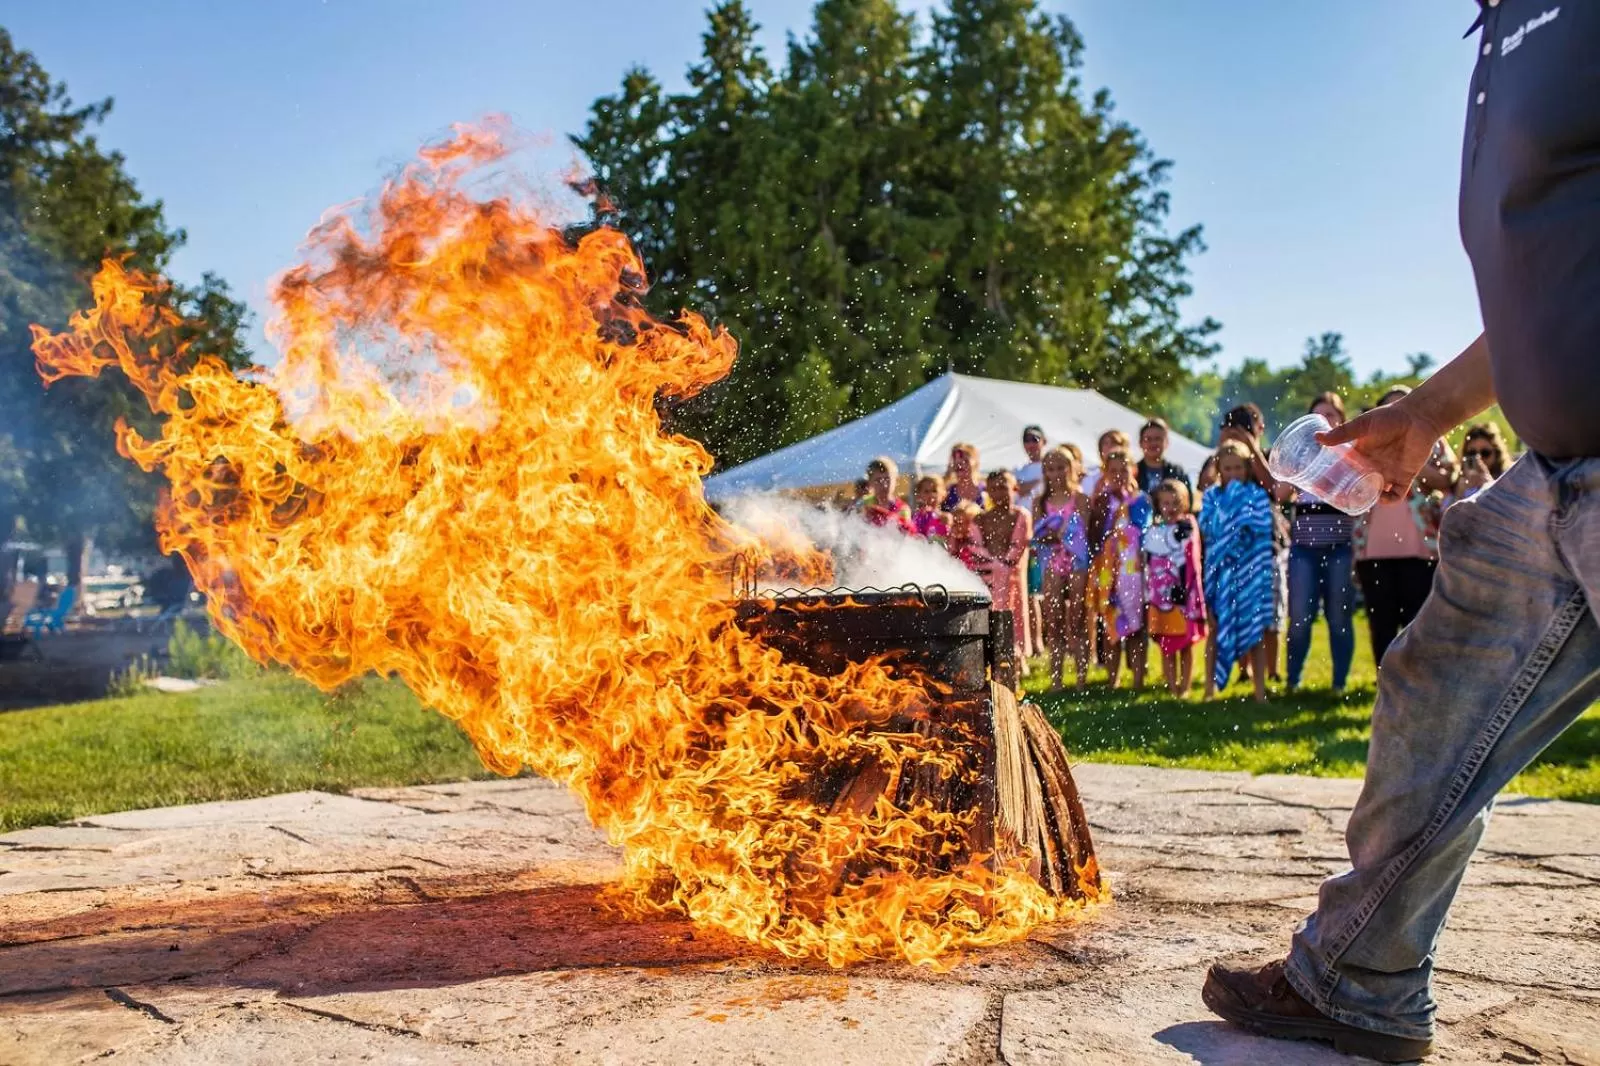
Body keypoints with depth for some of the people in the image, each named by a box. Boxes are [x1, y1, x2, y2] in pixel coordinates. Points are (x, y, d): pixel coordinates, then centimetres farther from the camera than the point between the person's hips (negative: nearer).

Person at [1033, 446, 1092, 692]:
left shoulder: (1080, 499, 0)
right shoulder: (1041, 502, 8)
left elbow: (1083, 531, -6)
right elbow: (1037, 535, 2)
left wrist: (1060, 534, -19)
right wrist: (1052, 535, -17)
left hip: (1077, 562, -3)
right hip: (1053, 563, 3)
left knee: (1077, 622, 0)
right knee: (1053, 623, 4)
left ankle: (1082, 678, 6)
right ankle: (1055, 678, 10)